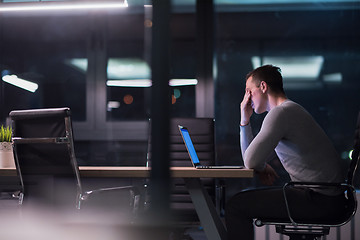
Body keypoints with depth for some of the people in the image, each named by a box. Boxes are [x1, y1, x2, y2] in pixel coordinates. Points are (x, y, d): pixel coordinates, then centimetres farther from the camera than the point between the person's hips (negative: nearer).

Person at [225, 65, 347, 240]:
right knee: (246, 198, 21)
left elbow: (251, 161, -19)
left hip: (320, 200, -11)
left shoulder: (280, 112, -13)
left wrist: (261, 168, 4)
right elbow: (252, 160, 25)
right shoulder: (289, 111, 21)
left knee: (236, 206, -11)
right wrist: (245, 120, 18)